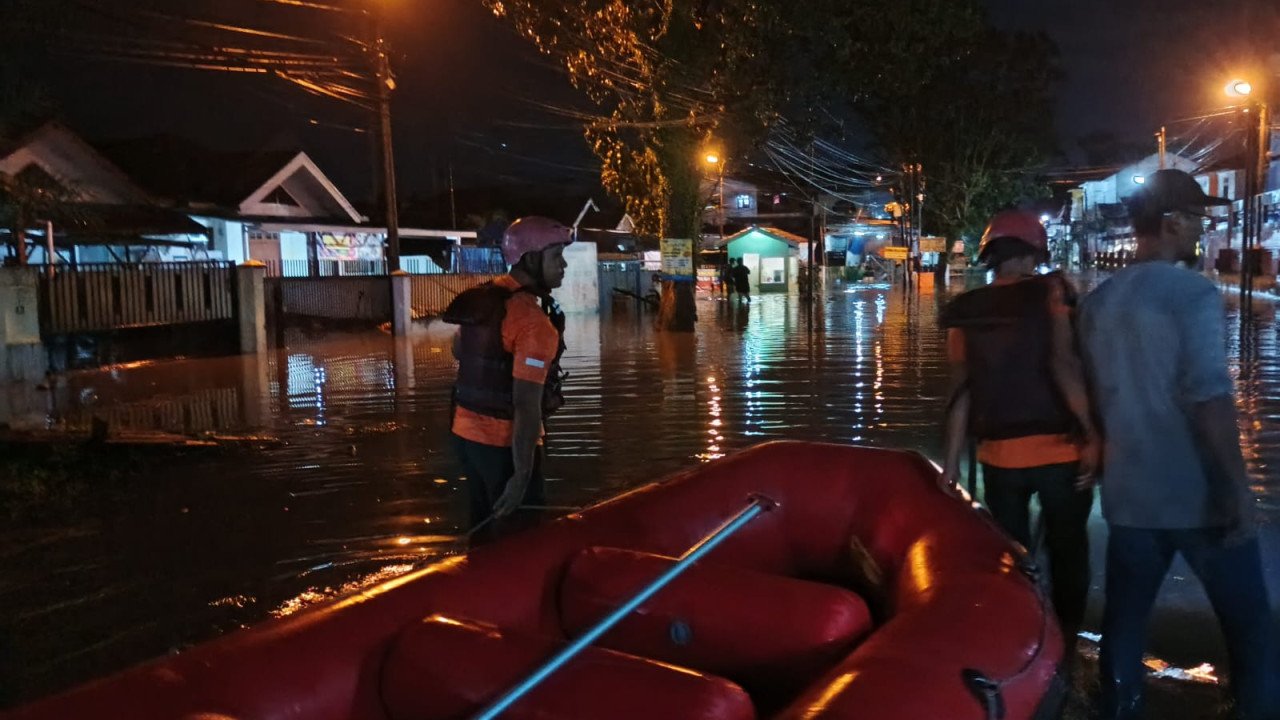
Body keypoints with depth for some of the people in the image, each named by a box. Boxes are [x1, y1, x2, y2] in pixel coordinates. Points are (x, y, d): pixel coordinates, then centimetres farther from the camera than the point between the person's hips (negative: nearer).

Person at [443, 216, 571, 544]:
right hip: (504, 443, -8)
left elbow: (458, 350, 22)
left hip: (466, 432, 8)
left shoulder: (482, 297, 3)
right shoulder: (534, 321, -22)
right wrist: (522, 476, -25)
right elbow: (526, 405, -26)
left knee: (486, 529, 22)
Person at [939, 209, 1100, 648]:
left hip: (999, 455, 3)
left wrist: (951, 462, 5)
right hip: (1059, 450, -3)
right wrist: (1091, 434, -13)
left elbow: (961, 391, 1)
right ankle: (1064, 649, 20)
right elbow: (1063, 364, -18)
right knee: (1068, 553, 14)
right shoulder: (1048, 292, -6)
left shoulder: (966, 310, 3)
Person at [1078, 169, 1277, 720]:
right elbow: (1209, 398, -20)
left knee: (1124, 621, 14)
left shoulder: (1097, 301, 8)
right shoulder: (1193, 292, -13)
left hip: (1128, 493, 6)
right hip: (1199, 493, -6)